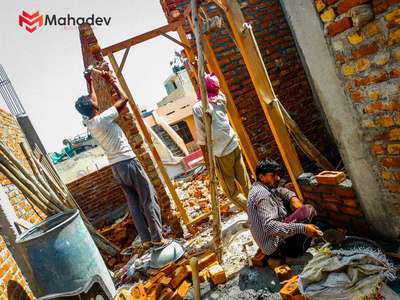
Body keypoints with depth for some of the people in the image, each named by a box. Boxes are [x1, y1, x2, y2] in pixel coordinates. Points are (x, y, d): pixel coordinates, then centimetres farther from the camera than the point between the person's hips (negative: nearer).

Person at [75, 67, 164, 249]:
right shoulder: (102, 119, -15)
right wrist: (111, 81, 3)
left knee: (133, 203, 11)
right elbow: (124, 99, -8)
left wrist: (90, 83, 31)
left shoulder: (88, 123, 6)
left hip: (115, 167, 8)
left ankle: (146, 240, 15)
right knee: (149, 200, 1)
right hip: (128, 162, -8)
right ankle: (157, 238, 5)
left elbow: (92, 102, 25)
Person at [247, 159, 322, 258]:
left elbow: (280, 191, 22)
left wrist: (293, 198, 0)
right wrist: (302, 228, -35)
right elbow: (269, 226, -34)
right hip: (275, 246, -10)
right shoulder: (262, 194, -23)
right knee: (308, 210, -13)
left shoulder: (259, 187, 7)